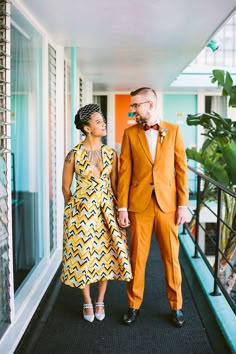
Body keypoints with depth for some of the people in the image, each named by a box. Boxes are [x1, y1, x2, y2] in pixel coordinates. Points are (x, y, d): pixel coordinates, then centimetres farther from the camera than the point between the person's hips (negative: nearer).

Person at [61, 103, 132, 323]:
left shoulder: (111, 153, 1)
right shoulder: (74, 155, -10)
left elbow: (114, 185, 6)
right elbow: (66, 188, 1)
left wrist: (120, 212, 3)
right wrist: (73, 210, 6)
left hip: (106, 210, 3)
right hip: (82, 211, -3)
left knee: (105, 254, 7)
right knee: (83, 255, 6)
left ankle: (100, 302, 28)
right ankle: (87, 303, 27)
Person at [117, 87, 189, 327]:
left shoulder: (173, 131, 2)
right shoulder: (130, 133, 3)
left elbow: (181, 169, 1)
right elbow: (125, 172, 1)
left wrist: (183, 204, -3)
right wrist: (122, 207, -4)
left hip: (167, 203, 0)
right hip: (139, 204, 0)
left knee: (171, 257, 8)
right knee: (137, 257, 7)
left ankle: (176, 306, 24)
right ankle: (134, 305, 23)